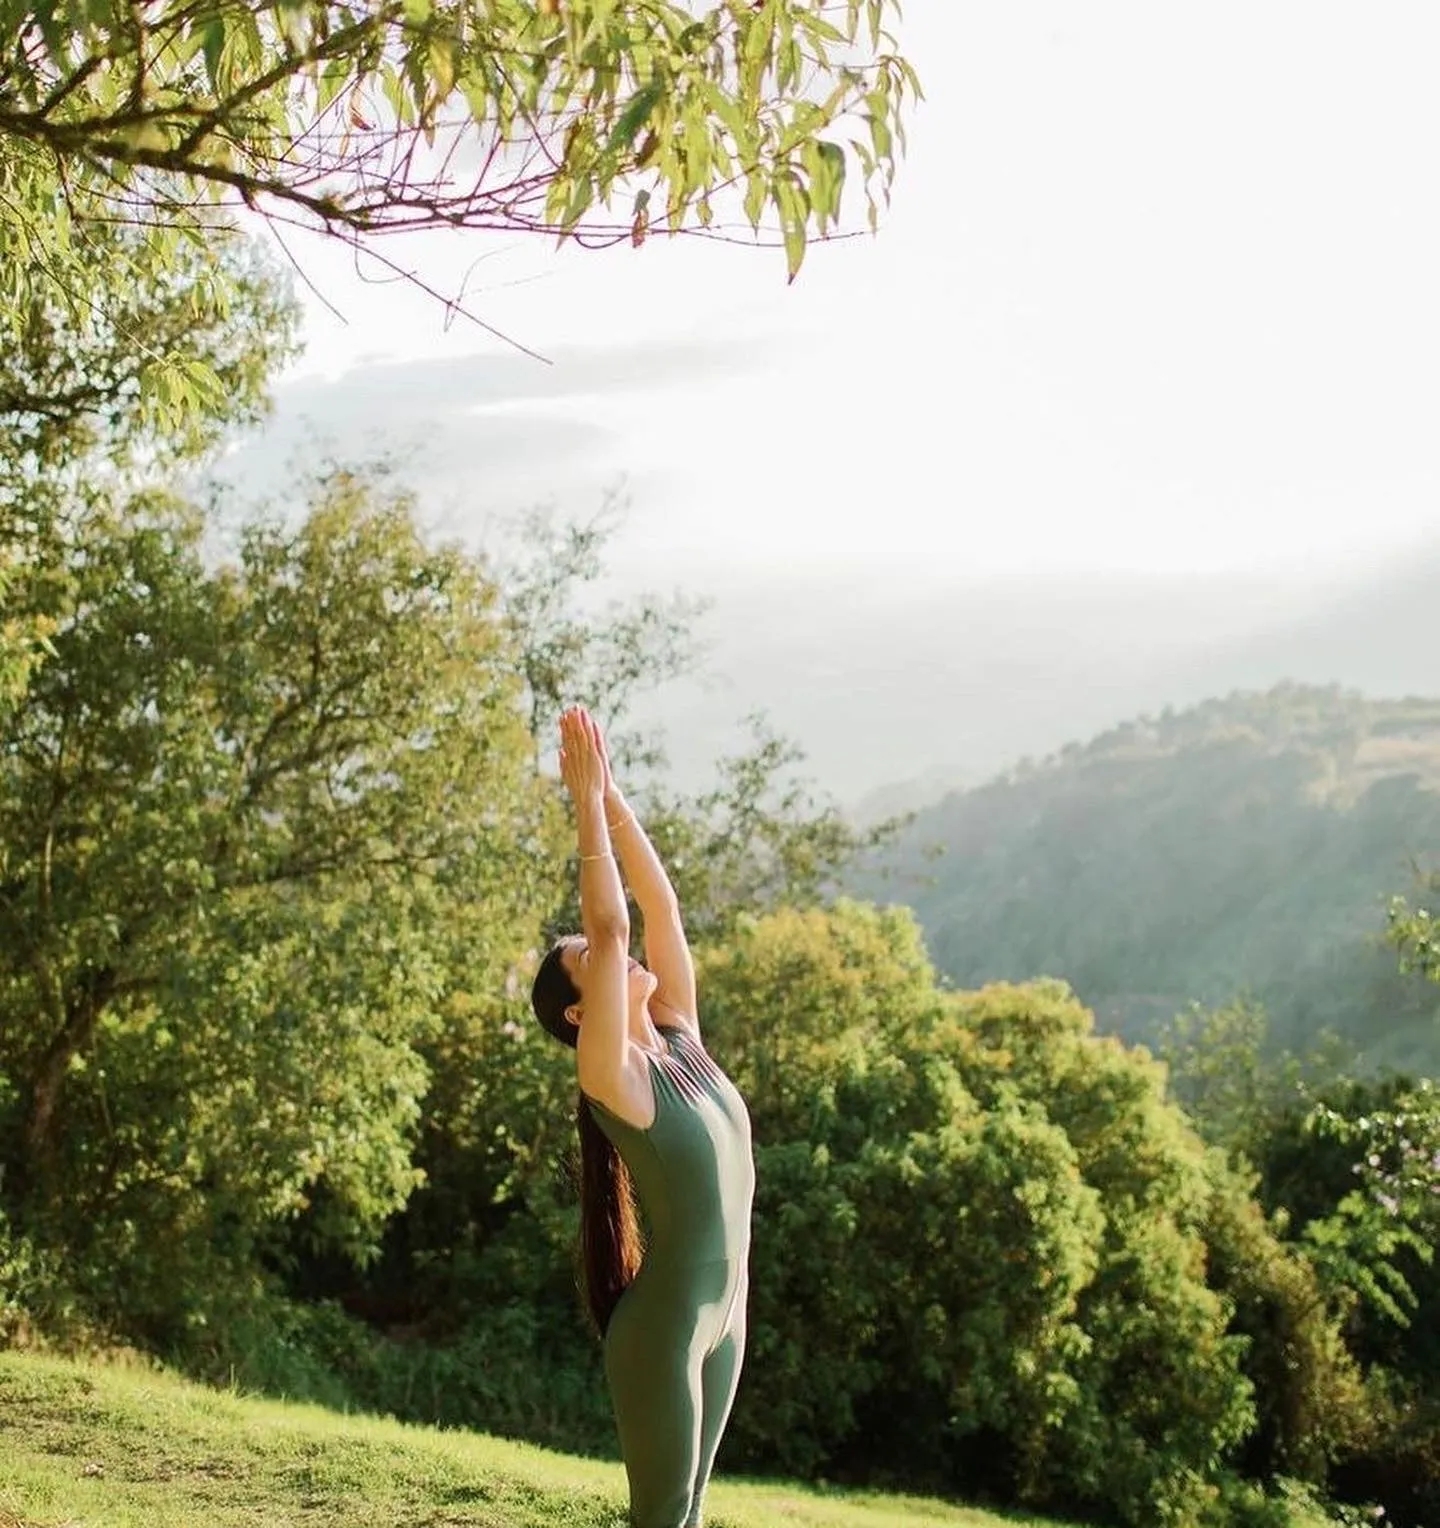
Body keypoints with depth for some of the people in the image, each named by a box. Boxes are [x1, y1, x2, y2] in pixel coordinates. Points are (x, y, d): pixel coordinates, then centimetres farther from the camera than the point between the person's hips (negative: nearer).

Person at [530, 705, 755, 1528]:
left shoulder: (680, 1038, 6)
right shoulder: (611, 1073, -13)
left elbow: (662, 907, 3)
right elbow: (611, 926, -21)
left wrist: (613, 794, 0)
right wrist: (588, 801, -17)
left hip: (724, 1308, 7)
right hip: (664, 1319, -7)